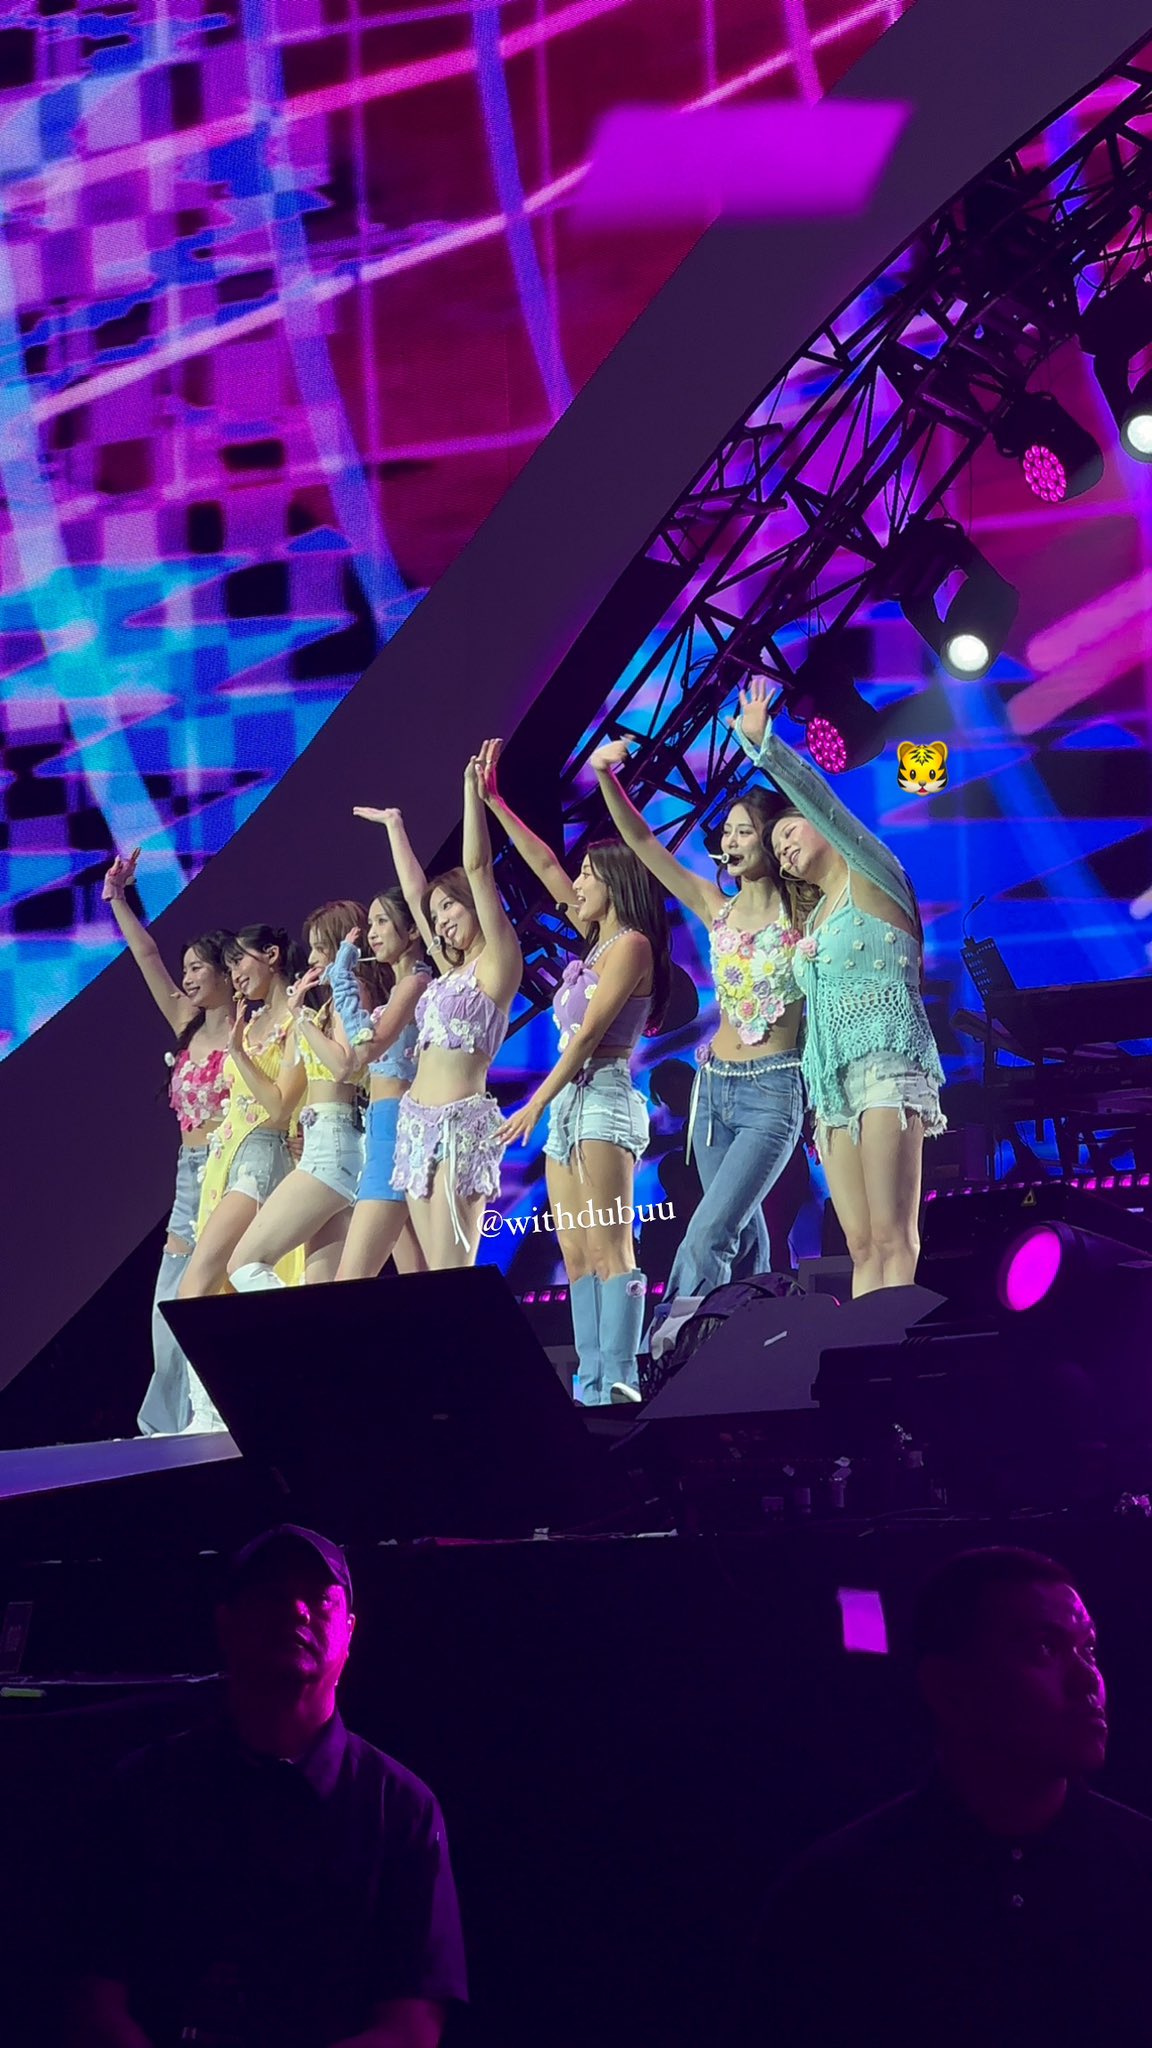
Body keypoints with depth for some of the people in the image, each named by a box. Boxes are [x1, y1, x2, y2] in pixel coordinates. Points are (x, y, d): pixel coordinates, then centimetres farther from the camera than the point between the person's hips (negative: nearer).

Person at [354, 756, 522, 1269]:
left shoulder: (497, 962, -1)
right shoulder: (451, 968, 19)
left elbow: (477, 867, -10)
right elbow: (413, 890, 28)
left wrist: (473, 788, -12)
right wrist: (394, 827, 35)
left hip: (461, 1120, -8)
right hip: (418, 1121, 8)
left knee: (452, 1271, -15)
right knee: (434, 1274, 1)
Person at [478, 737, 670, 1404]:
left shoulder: (631, 944, -7)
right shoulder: (598, 943, 18)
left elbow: (589, 1032, -13)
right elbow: (544, 865, 24)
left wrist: (536, 1103, -12)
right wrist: (493, 802, 24)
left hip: (603, 1097, -10)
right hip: (569, 1102, 10)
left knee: (610, 1248, -17)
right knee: (577, 1256, 3)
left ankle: (621, 1387, -24)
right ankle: (594, 1389, 0)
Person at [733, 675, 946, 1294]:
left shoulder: (872, 878, 4)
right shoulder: (813, 918, 25)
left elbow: (819, 799, -10)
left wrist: (763, 744, -16)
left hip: (886, 1065, -8)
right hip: (833, 1083, 8)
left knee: (894, 1240, -17)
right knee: (862, 1247, -2)